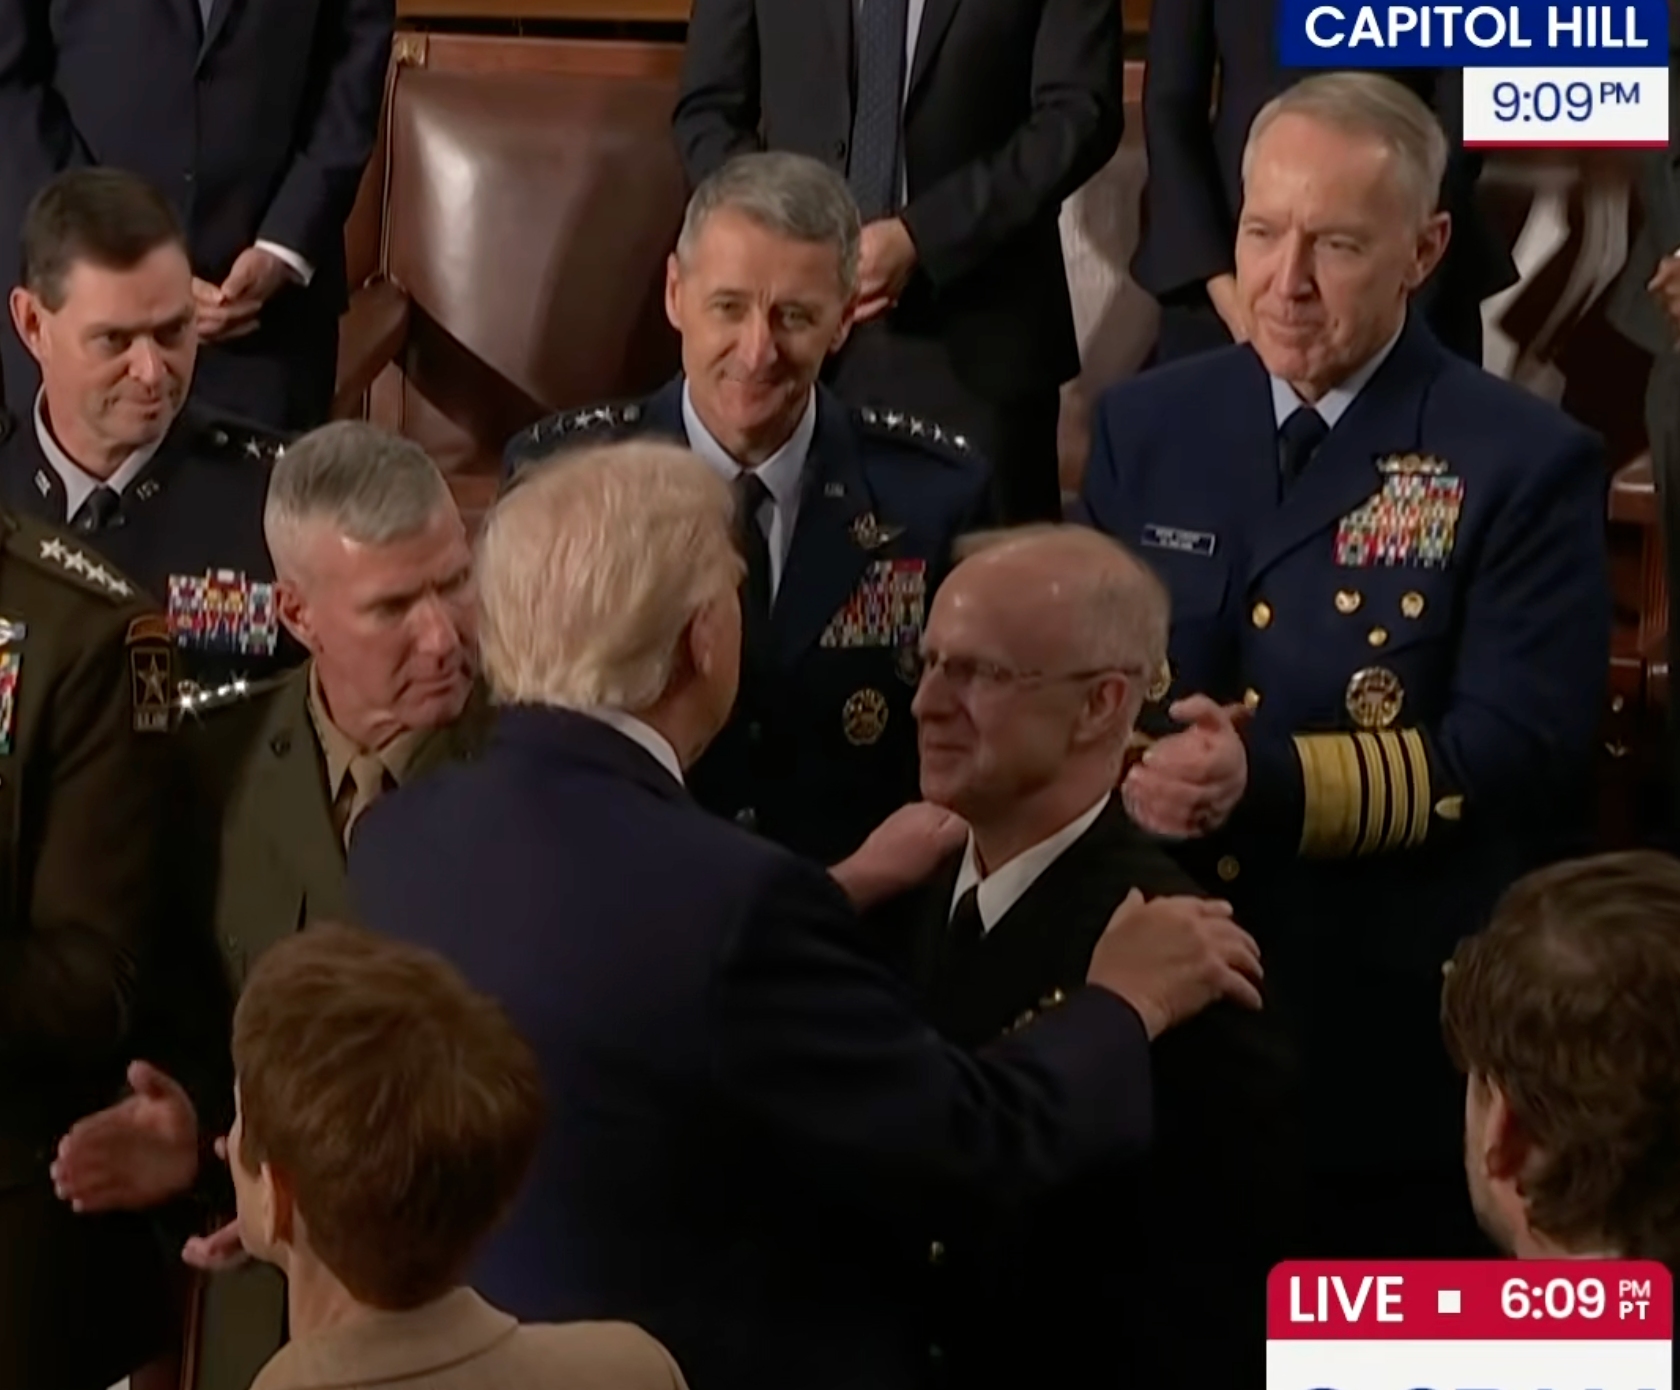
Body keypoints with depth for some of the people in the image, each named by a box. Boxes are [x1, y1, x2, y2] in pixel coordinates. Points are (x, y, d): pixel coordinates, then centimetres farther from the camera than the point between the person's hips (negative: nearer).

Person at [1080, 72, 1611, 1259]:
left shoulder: (1524, 465, -7)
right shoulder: (1148, 426, 8)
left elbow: (1519, 755, -16)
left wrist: (1262, 781, -27)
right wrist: (1138, 761, -17)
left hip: (1402, 1036, -4)